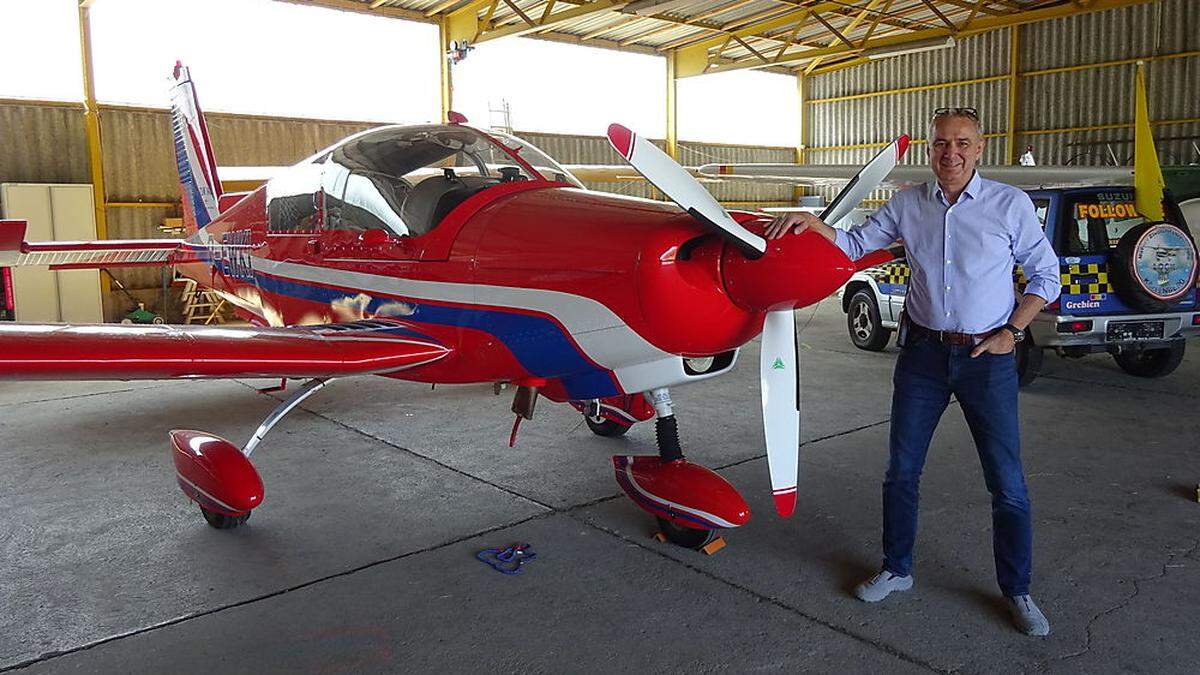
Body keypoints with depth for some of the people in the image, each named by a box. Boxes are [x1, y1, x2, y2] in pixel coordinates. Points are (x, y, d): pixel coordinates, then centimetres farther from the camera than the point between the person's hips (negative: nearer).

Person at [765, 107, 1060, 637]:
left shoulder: (1010, 204, -5)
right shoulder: (907, 205, 3)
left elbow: (1045, 274, 3)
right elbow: (855, 244, 8)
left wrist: (1011, 331, -7)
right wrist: (812, 222, -9)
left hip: (987, 357, -2)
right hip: (923, 354, 3)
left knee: (1007, 484, 3)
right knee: (901, 471, 10)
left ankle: (1016, 590, 22)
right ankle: (896, 569, 29)